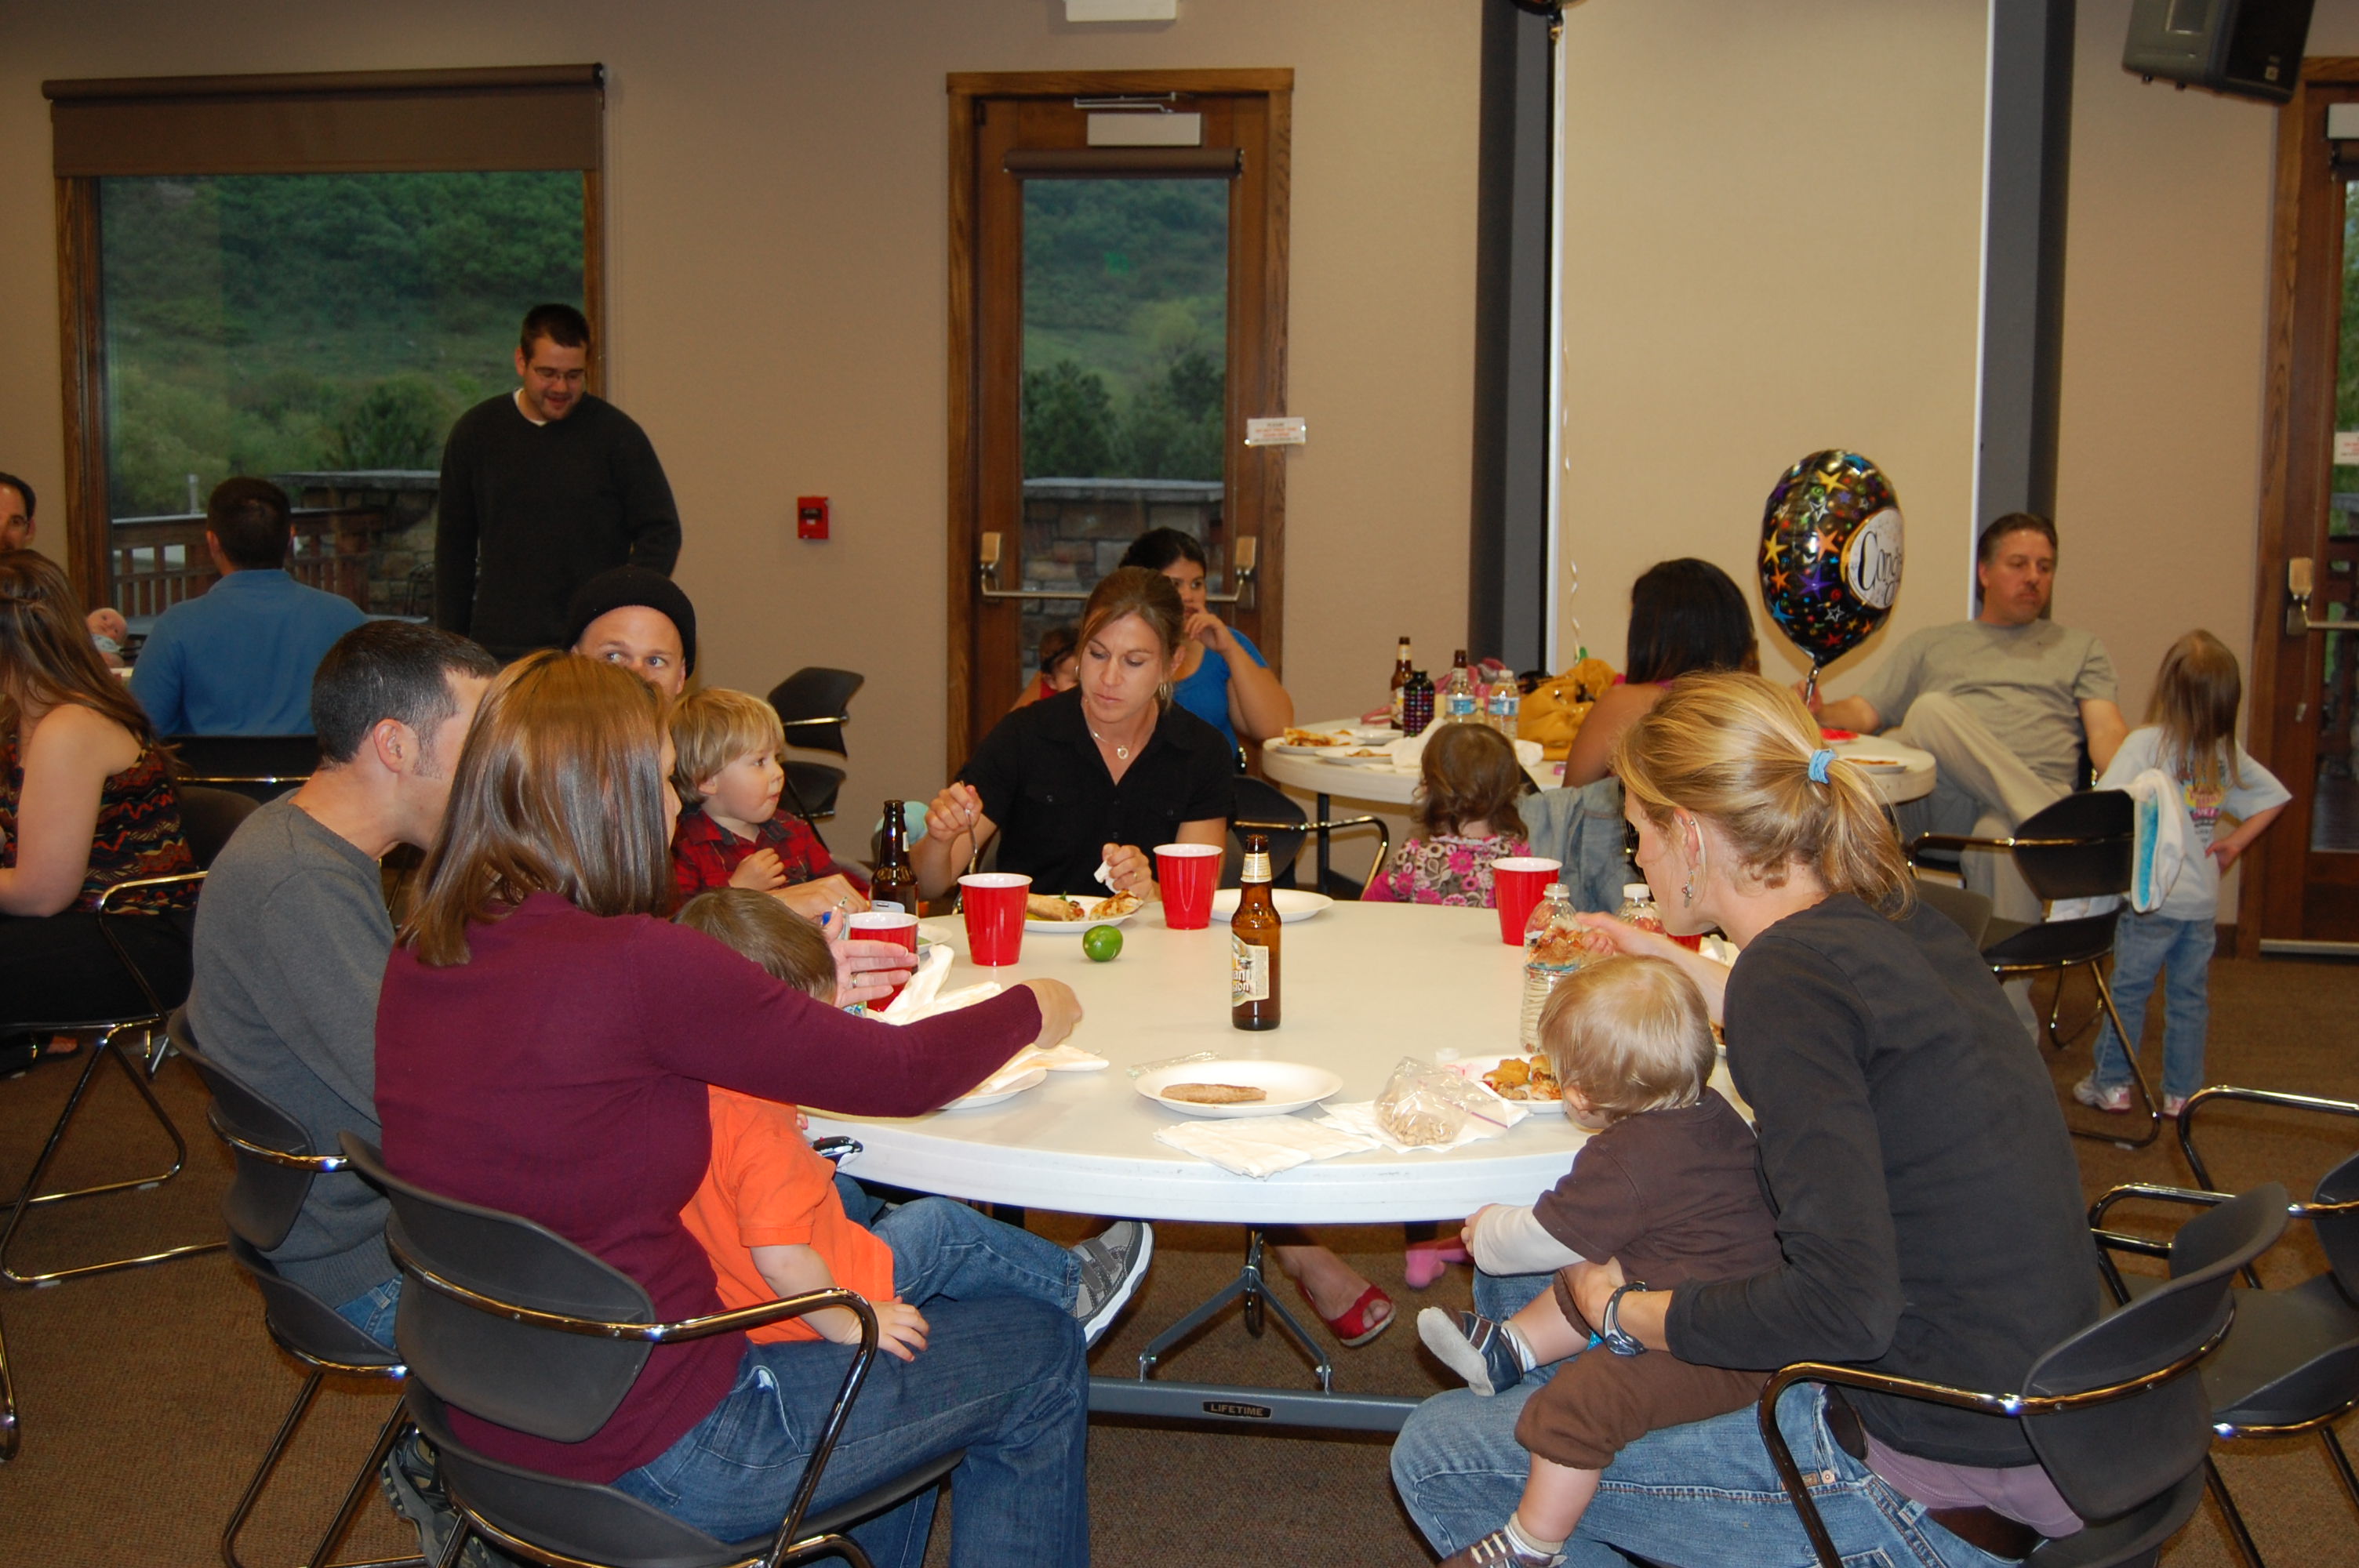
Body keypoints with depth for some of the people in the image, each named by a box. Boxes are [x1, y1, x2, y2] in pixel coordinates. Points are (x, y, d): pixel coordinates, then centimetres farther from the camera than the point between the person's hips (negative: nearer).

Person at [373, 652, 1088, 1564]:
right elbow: (898, 1075, -15)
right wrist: (1030, 1009, 4)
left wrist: (803, 998, 16)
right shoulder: (630, 966, -26)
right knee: (1040, 1359, 11)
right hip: (653, 1462, -8)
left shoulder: (417, 959, -3)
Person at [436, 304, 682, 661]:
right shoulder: (475, 432, 9)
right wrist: (451, 644, 10)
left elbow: (661, 531, 3)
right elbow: (454, 544, 14)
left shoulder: (618, 434, 1)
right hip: (498, 645, 2)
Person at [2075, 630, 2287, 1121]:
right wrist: (2235, 842, 13)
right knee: (2190, 997, 13)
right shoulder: (2228, 752, 4)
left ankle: (2112, 1083, 16)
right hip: (2204, 898, 5)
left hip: (2153, 896, -5)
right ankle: (2182, 1092, 20)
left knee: (2129, 988, 8)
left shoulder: (2146, 743, -14)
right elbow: (2274, 798, 15)